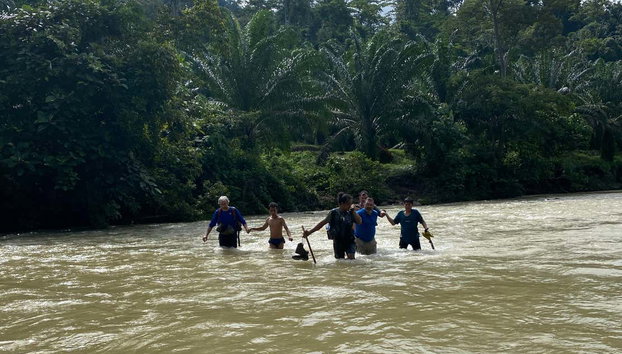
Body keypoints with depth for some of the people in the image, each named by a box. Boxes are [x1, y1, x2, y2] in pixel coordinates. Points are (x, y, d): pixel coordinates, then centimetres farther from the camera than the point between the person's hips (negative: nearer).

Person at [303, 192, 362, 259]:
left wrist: (353, 211, -9)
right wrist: (310, 232, -6)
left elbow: (359, 221, -7)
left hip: (349, 240, 2)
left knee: (351, 257, -18)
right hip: (338, 241, -1)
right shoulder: (334, 213, -6)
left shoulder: (350, 213, 3)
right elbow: (322, 223, -4)